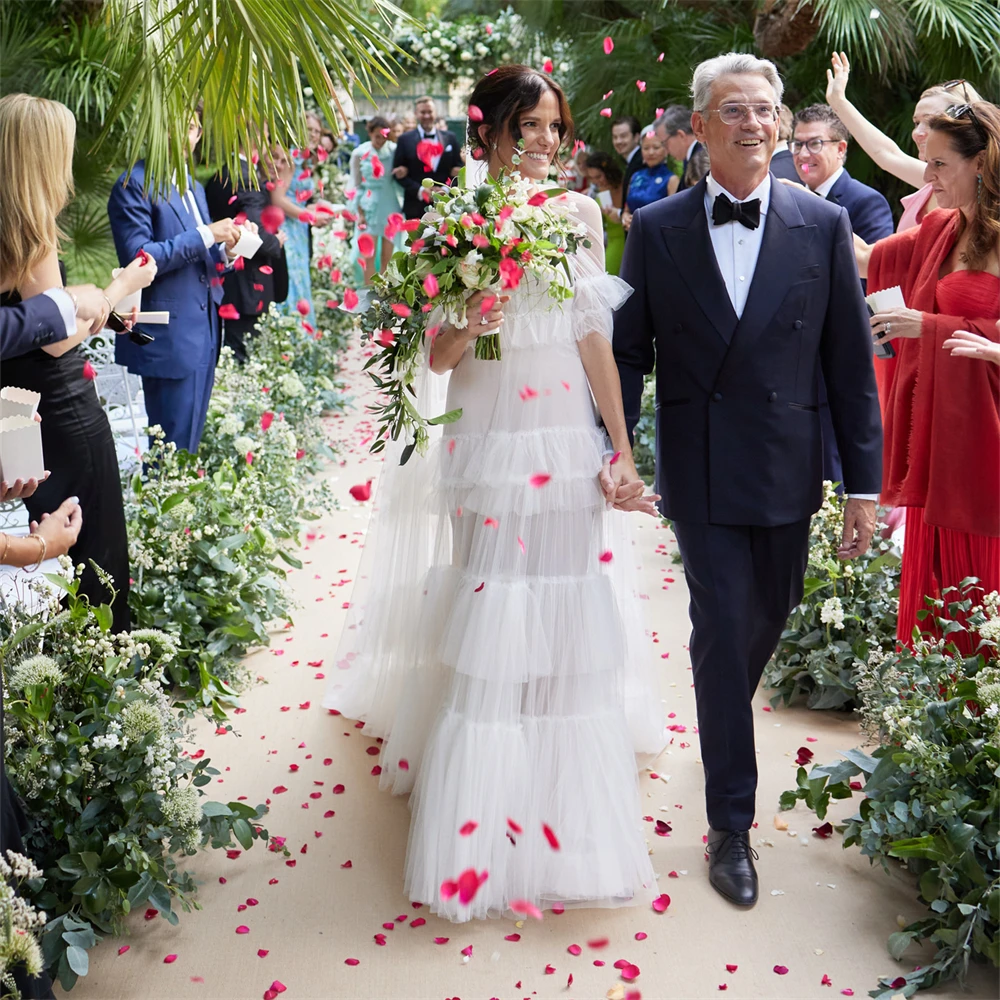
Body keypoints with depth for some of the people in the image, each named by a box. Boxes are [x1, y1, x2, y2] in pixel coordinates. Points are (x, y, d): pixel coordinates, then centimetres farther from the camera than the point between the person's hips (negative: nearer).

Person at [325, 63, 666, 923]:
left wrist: (622, 451, 5)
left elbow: (596, 340, 7)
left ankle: (574, 811, 26)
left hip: (572, 443, 3)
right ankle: (492, 826, 15)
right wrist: (468, 326, -25)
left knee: (571, 620, 9)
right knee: (493, 622, 0)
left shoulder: (578, 215, 6)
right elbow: (440, 358, -3)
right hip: (492, 446, -3)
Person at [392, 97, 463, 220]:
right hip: (416, 206, -2)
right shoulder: (405, 139, 5)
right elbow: (398, 173, 2)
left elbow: (458, 167, 13)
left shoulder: (450, 138, 12)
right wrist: (419, 190, -11)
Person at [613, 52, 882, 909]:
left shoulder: (824, 225, -1)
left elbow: (851, 360, -1)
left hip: (787, 468, 2)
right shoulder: (656, 229, -2)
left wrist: (864, 483, -2)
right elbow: (629, 353, 2)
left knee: (769, 618, 17)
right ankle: (732, 823, 14)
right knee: (723, 631, 0)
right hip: (699, 473, -2)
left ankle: (726, 715, 51)